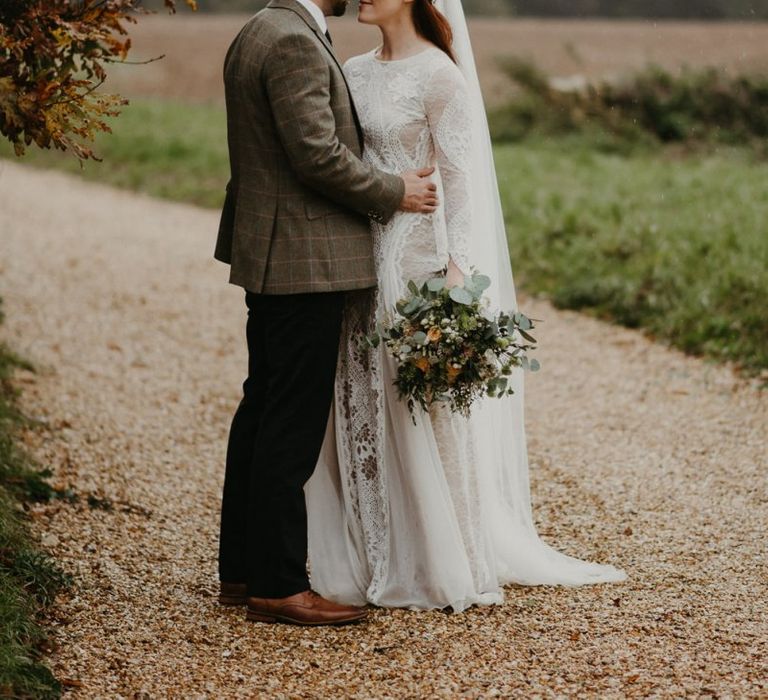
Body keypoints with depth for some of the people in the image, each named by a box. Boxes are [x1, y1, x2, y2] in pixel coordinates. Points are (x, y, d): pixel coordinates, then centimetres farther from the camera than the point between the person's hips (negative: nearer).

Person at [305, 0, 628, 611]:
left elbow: (457, 177, -12)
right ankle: (370, 562, 18)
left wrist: (456, 269, -19)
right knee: (359, 409, 8)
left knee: (420, 407, -1)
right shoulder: (356, 72, 11)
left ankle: (440, 567, 10)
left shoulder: (438, 75, -9)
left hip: (416, 256, -7)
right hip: (359, 253, 7)